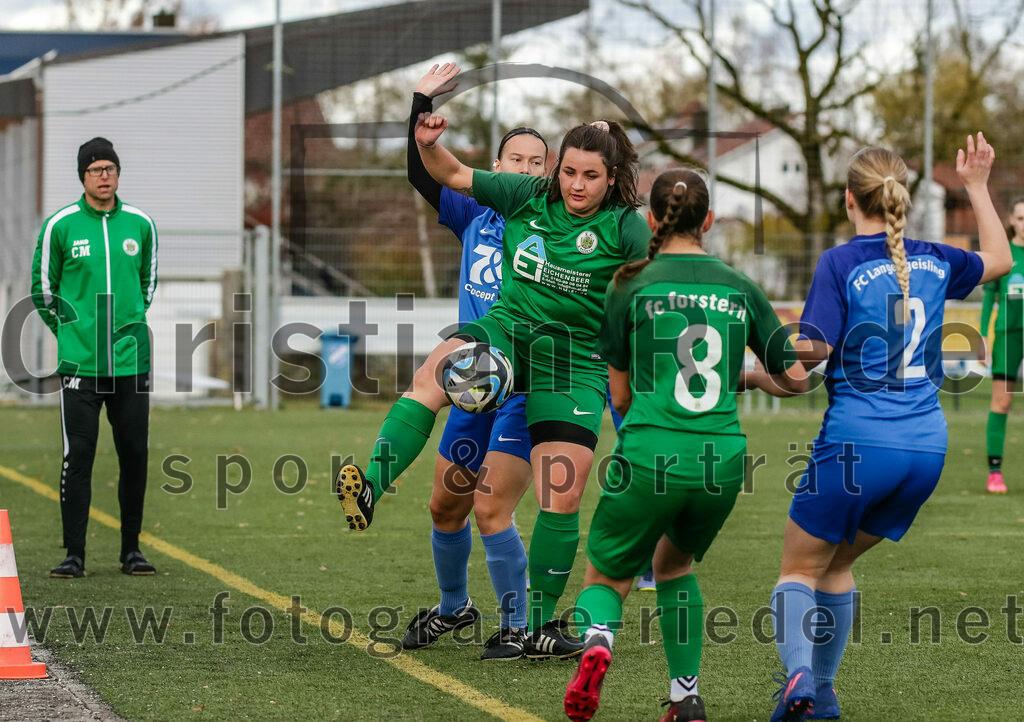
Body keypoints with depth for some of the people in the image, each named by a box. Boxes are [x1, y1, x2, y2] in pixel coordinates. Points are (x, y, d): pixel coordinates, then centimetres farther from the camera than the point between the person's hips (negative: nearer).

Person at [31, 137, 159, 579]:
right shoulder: (60, 226, -1)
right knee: (78, 455, -5)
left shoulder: (140, 224, 7)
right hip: (79, 362, -3)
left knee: (135, 455, 5)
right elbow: (42, 288, 9)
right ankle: (74, 554, 1)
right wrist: (71, 330, 9)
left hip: (131, 360, 3)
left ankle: (131, 550, 15)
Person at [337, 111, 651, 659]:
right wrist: (428, 144, -11)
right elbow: (454, 176, 8)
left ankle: (540, 624, 11)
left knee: (561, 499, -4)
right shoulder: (528, 196, 2)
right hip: (507, 331, 1)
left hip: (575, 362, -1)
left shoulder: (624, 228, -5)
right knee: (435, 371, -33)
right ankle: (370, 487, -47)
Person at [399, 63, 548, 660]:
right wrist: (423, 105, -5)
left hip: (528, 387, -5)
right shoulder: (476, 217, 9)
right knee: (446, 505, 13)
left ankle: (517, 626, 1)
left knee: (492, 509, -13)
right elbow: (422, 175, 4)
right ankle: (454, 608, 35)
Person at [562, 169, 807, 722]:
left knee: (605, 578, 12)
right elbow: (795, 378, 12)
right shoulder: (740, 288, 9)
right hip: (723, 462, 3)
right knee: (674, 562, 29)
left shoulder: (632, 287, 2)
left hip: (649, 458, -3)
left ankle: (595, 638, -23)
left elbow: (621, 395, 7)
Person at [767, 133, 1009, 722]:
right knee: (837, 562, 23)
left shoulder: (841, 263, -8)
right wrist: (977, 186, 36)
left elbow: (814, 349, -15)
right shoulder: (935, 262, 9)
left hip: (858, 442, -5)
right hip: (928, 447, 5)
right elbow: (999, 259, 30)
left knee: (800, 568, 8)